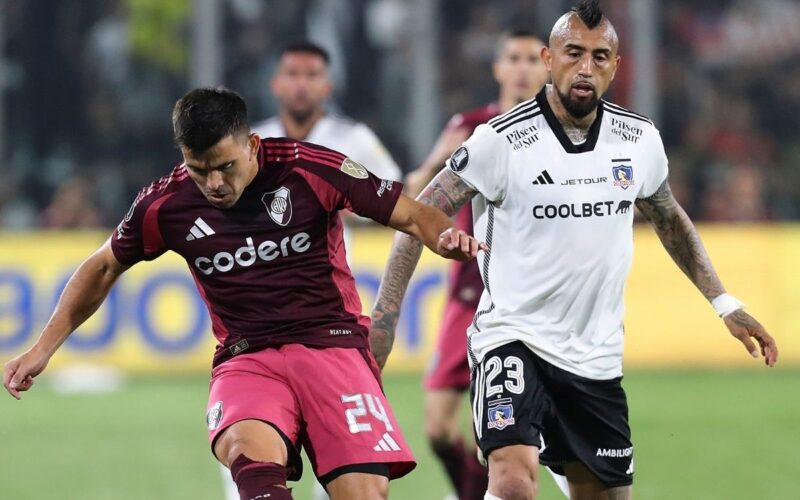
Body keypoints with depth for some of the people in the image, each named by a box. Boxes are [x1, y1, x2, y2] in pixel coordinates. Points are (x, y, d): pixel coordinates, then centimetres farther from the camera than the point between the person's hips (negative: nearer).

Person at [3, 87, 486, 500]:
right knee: (251, 454, -34)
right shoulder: (167, 205, -1)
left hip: (332, 345, -1)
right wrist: (44, 348, 15)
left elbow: (411, 214, -1)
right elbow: (104, 267, 17)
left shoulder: (311, 169, -8)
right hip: (246, 358, 1)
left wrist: (446, 236, -23)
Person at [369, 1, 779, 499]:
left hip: (596, 358, 5)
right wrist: (384, 318, -11)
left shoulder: (640, 139, 2)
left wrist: (724, 303, 18)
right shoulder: (502, 140, -13)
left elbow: (670, 219, 21)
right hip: (514, 340, -5)